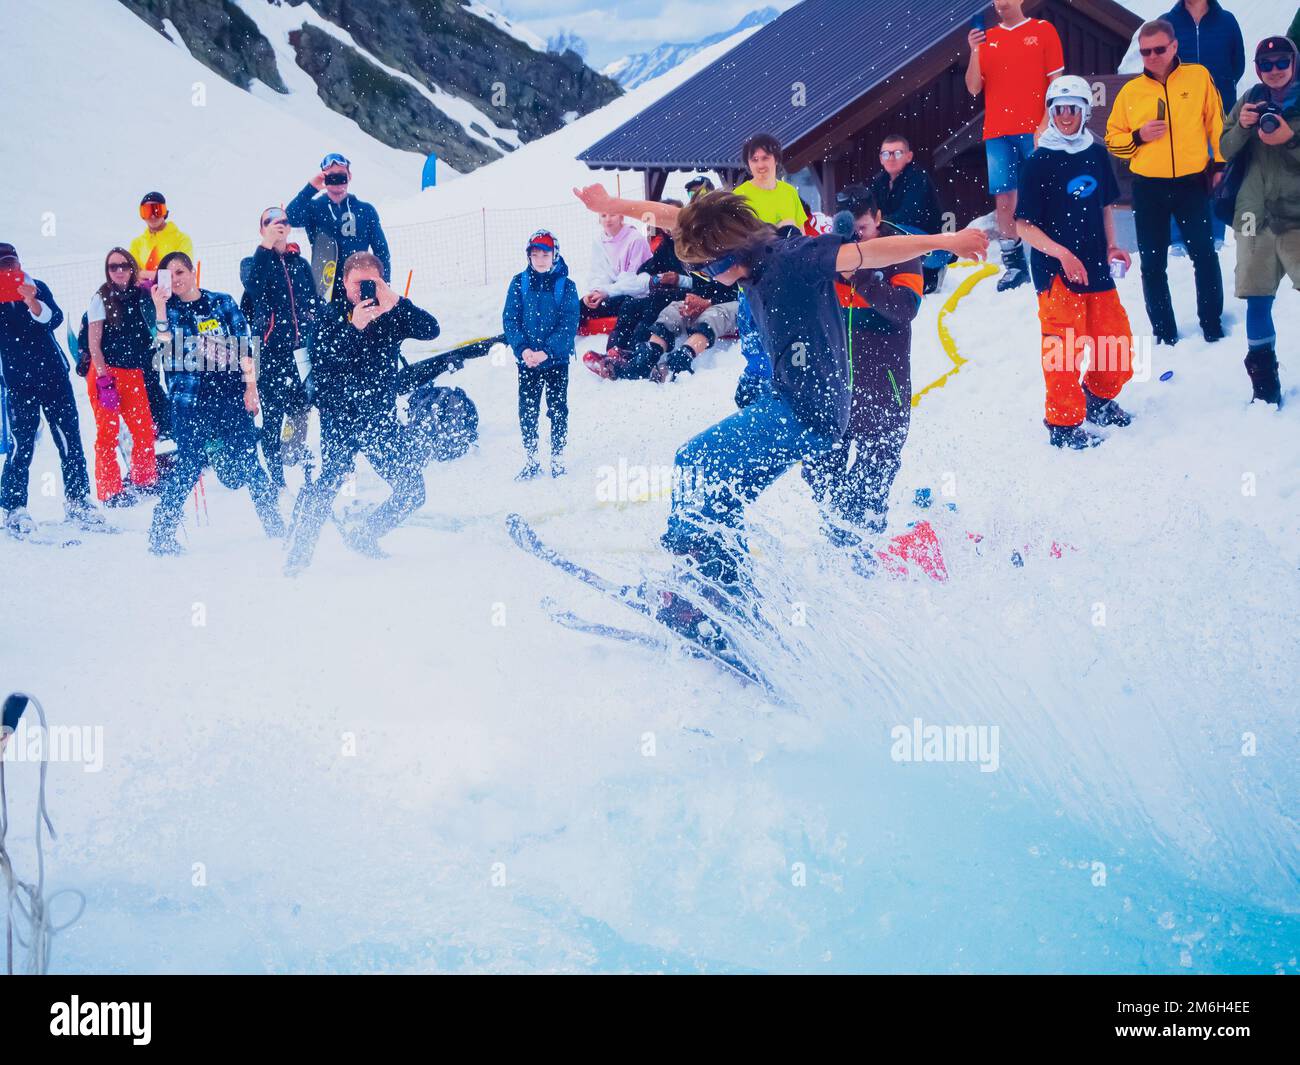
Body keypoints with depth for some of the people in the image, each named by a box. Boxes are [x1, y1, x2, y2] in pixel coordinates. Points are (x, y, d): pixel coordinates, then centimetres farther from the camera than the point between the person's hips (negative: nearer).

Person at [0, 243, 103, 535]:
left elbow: (54, 319, -12)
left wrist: (32, 302, -32)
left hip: (54, 375, 2)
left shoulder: (37, 288, 2)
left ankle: (77, 501, 14)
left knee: (70, 439, 3)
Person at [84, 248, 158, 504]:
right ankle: (109, 491, 5)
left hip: (134, 374, 4)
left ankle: (145, 479, 23)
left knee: (145, 430, 5)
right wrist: (104, 380, -13)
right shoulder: (101, 299, -5)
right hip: (106, 373, -4)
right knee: (108, 432, -2)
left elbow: (150, 334, 17)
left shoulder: (139, 296, 8)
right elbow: (94, 344, -8)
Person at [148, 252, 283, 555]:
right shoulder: (169, 309, 6)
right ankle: (161, 533, 2)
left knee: (246, 459, -1)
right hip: (190, 397, -1)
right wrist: (159, 307, -21)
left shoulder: (222, 302, 7)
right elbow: (164, 343, -12)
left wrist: (250, 385, 0)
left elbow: (244, 345, 7)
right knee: (190, 464, -6)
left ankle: (275, 526, 12)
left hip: (230, 391, 1)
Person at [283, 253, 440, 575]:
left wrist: (396, 303, -27)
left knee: (412, 492, 4)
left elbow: (430, 330, -14)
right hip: (339, 418, -4)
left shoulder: (393, 316, 3)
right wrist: (353, 327, -33)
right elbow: (321, 358, -19)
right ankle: (297, 554, -13)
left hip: (382, 419, 4)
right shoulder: (331, 315, -3)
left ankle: (362, 534, 26)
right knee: (332, 477, -24)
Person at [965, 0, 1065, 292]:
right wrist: (975, 52, -7)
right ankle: (1014, 265, 3)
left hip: (1035, 130, -3)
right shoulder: (987, 39, 14)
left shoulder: (1043, 30, 4)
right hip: (997, 132, 3)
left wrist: (1047, 122, -10)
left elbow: (1055, 81, 0)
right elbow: (974, 88, 8)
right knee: (1003, 197, -1)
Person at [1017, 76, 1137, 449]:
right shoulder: (1038, 164, -8)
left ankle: (1098, 399, 34)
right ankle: (1063, 424, 8)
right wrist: (1062, 254, -20)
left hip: (1096, 268, 5)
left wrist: (1111, 246, 4)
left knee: (1116, 339, 9)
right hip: (1055, 271, -5)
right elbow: (1024, 226, -9)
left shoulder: (1096, 154, 7)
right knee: (1064, 347, -5)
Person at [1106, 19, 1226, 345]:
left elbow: (1216, 124, 5)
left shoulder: (1198, 77, 0)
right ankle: (1164, 331, 15)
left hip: (1192, 183, -1)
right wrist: (1139, 137, -10)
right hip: (1148, 187, 1)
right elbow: (1113, 139, 8)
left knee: (1204, 255, 3)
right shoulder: (1130, 91, 3)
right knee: (1153, 263, 4)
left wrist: (1220, 164, 2)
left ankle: (1212, 322, 18)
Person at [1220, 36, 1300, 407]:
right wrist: (1242, 127, -12)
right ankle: (1264, 381, 16)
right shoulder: (1251, 101, 8)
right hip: (1256, 215, 3)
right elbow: (1226, 151, 6)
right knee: (1258, 301, 6)